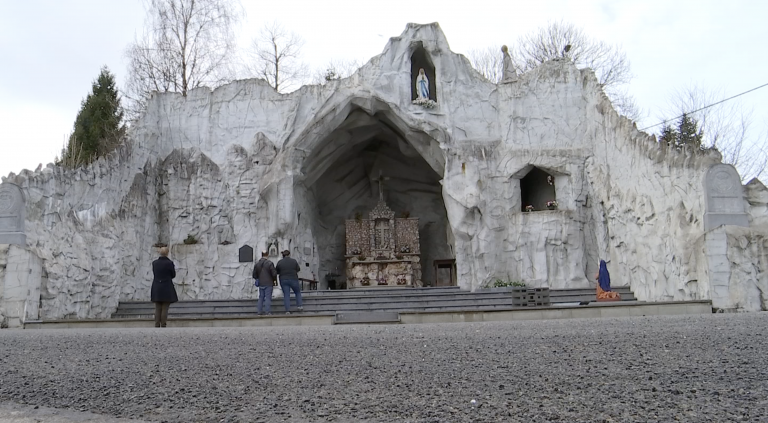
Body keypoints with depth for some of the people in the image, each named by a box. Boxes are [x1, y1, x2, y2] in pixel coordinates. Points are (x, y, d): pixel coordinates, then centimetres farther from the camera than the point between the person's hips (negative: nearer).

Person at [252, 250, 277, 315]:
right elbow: (274, 273, -13)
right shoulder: (270, 263, -12)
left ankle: (260, 312, 15)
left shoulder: (257, 264, 3)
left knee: (261, 297, 14)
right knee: (268, 297, -2)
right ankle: (268, 312, -4)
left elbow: (254, 275, 7)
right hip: (268, 283, -4)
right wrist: (274, 279, 7)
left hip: (260, 284, 4)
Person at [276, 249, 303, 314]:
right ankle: (300, 306, 7)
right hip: (293, 280, -1)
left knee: (286, 295, 2)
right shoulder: (294, 261, -5)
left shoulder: (279, 262, -3)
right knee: (298, 292, 18)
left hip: (284, 280, 1)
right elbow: (298, 269, 4)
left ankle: (287, 310, -5)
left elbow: (277, 272, 3)